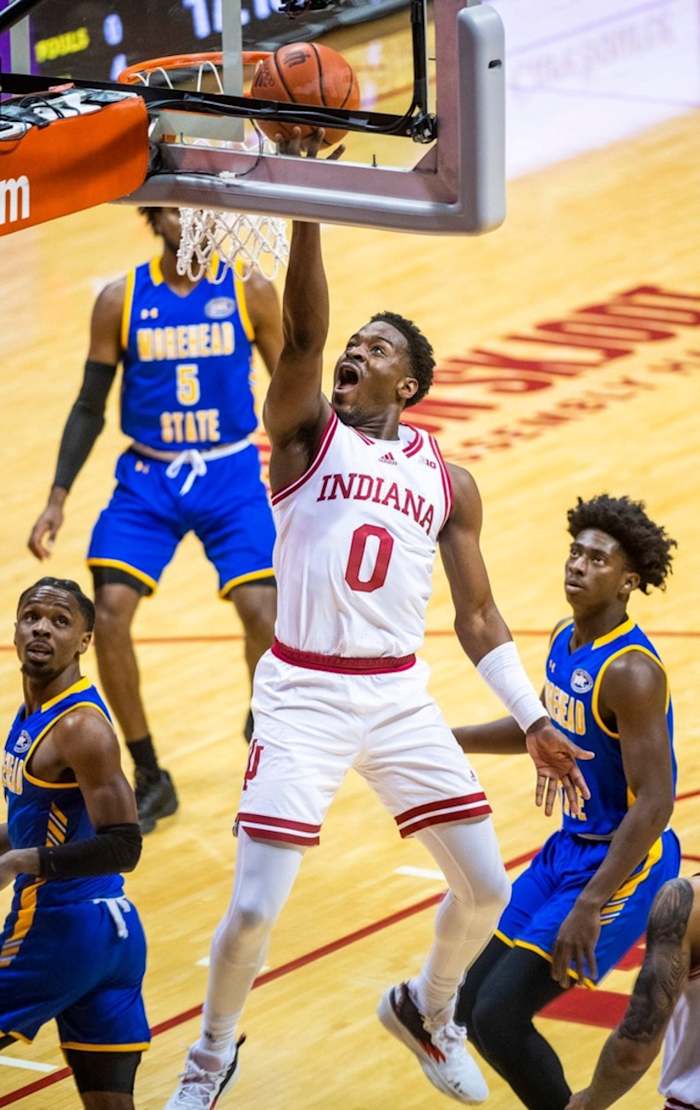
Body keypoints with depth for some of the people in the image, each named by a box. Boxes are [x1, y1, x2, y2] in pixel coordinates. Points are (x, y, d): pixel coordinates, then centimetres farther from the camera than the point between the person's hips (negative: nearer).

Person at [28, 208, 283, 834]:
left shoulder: (250, 292, -5)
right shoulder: (120, 301, -4)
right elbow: (90, 407, 4)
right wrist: (58, 499, -2)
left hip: (231, 475, -1)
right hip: (148, 477, 1)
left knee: (261, 608, -20)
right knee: (110, 612, -15)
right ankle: (150, 781, 2)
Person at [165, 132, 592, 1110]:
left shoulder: (447, 482, 9)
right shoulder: (306, 432, 0)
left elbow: (477, 615, 13)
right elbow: (302, 329, -17)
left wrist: (533, 720, 6)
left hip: (400, 697, 3)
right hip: (302, 694, -3)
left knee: (486, 888, 4)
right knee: (254, 909, -9)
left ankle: (425, 1009, 35)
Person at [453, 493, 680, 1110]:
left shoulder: (631, 671, -23)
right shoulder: (566, 640, 4)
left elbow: (654, 803, -26)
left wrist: (588, 907, -30)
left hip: (625, 863, -9)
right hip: (570, 847, 9)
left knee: (499, 1016, -17)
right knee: (472, 1007, 11)